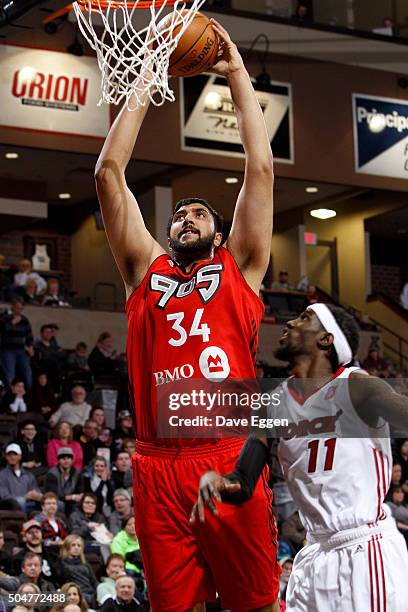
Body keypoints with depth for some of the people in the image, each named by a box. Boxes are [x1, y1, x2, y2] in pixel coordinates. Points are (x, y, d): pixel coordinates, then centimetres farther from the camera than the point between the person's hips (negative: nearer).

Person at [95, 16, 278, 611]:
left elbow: (261, 166, 11)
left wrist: (238, 74, 17)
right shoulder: (146, 270, 18)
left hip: (230, 461, -1)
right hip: (159, 468, 2)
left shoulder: (238, 268, 15)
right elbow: (109, 172, 16)